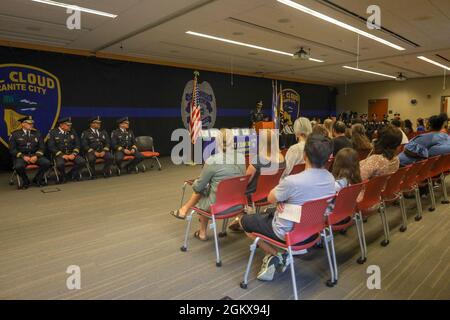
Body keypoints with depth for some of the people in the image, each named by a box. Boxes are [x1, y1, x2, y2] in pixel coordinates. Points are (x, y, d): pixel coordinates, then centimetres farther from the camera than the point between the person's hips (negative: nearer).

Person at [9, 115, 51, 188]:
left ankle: (37, 179, 1)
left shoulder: (37, 133, 9)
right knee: (18, 166, -34)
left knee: (47, 163, -26)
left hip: (35, 155, 2)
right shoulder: (15, 134, 2)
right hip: (21, 156, -2)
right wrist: (23, 156, -16)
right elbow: (12, 149, -1)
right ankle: (26, 181, -3)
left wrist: (36, 156, -13)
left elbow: (42, 147, 6)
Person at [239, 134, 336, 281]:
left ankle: (275, 255, 5)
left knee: (245, 220, 15)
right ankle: (281, 256, 16)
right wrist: (283, 199, -11)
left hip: (288, 233, -6)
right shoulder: (330, 178, -11)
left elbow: (270, 198, -14)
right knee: (270, 214, 32)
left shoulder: (292, 181, -35)